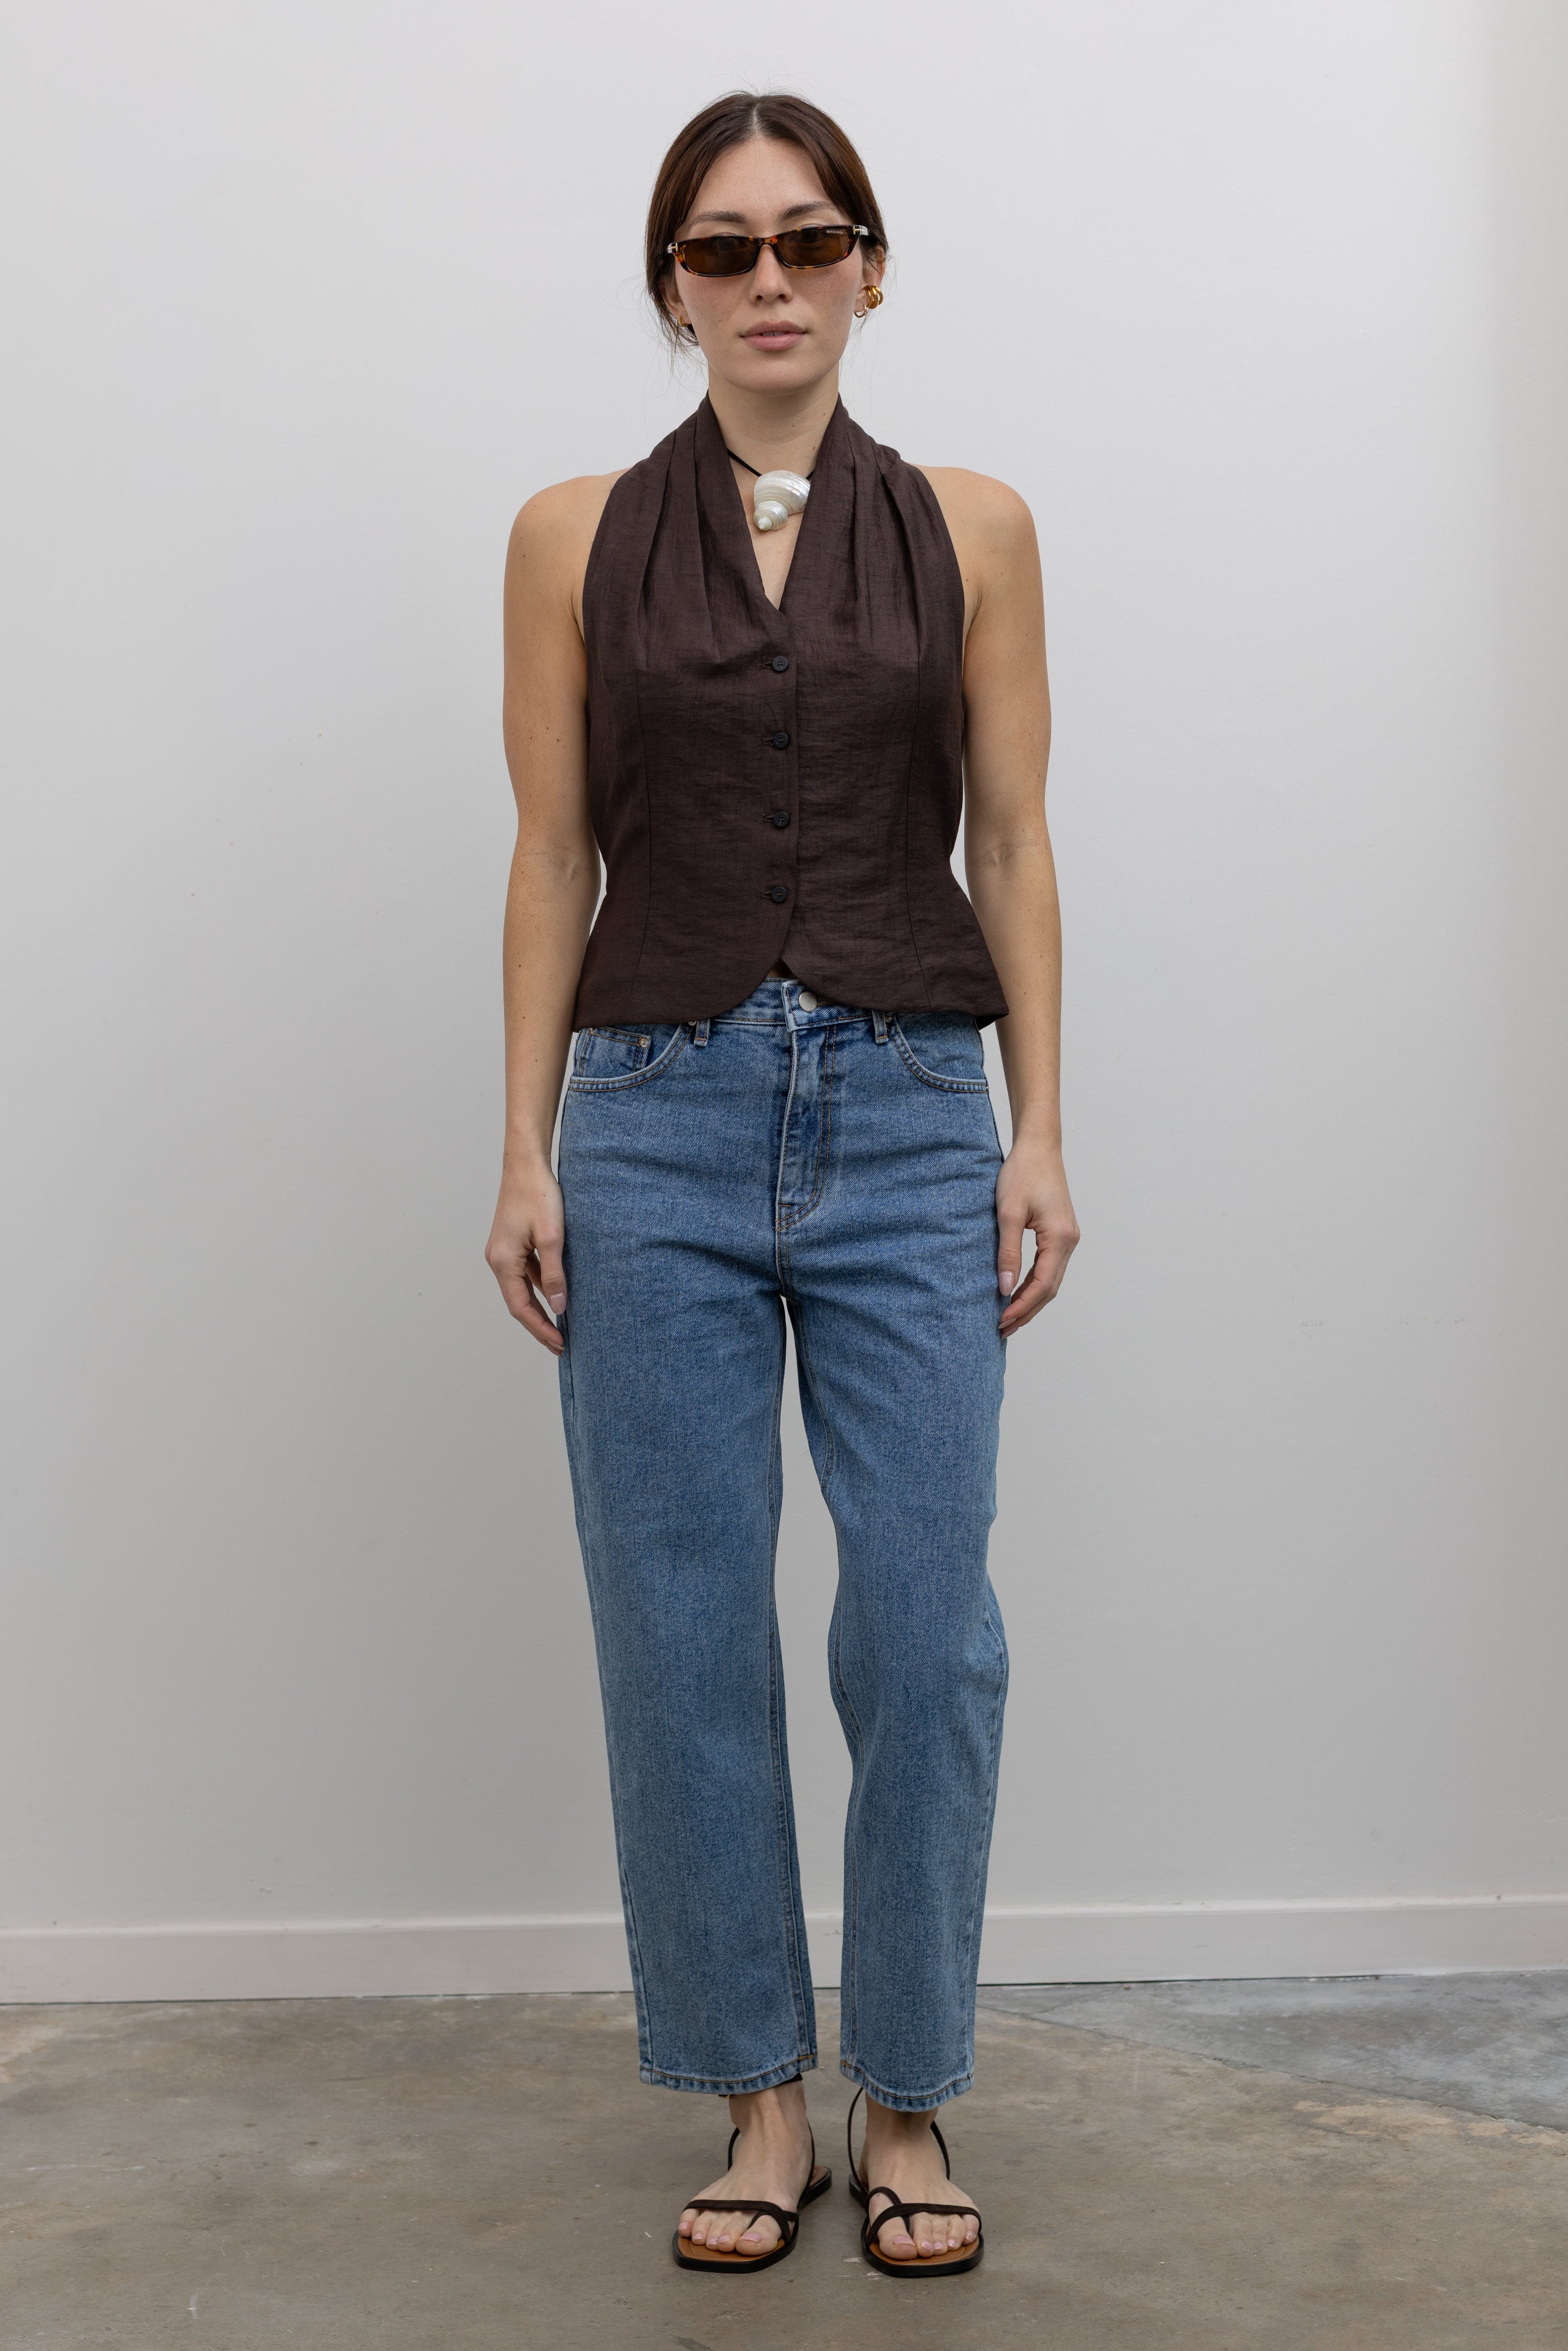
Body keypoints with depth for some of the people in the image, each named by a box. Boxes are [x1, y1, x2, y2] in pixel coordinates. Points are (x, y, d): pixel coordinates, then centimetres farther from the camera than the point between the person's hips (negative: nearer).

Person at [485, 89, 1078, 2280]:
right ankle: (762, 2097, 20)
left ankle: (910, 2100, 17)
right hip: (659, 1119, 1)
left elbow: (1013, 845, 5)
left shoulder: (971, 528, 6)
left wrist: (1040, 1132, -2)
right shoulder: (575, 538, 6)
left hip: (910, 1117, 0)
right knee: (685, 1632, 4)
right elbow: (554, 859, 5)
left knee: (927, 1626, -2)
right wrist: (526, 1147, -1)